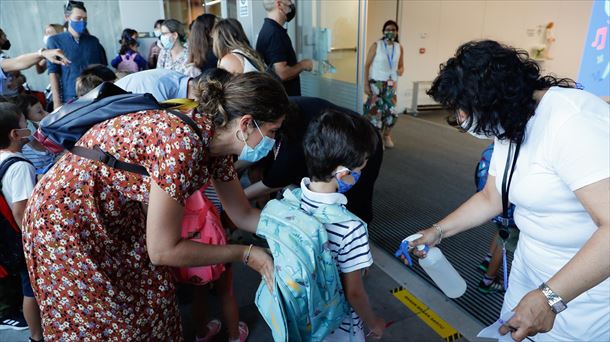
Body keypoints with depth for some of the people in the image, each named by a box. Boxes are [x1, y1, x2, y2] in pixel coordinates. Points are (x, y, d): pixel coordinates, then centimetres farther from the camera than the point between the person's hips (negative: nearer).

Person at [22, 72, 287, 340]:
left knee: (154, 299, 14)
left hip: (119, 214, 7)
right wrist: (246, 254, -21)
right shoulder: (182, 143, -35)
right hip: (65, 219, -7)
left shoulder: (216, 139, -9)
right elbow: (163, 251, -27)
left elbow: (243, 214, 2)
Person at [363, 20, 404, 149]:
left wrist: (400, 70, -13)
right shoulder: (376, 45, -7)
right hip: (376, 83, -4)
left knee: (392, 112, 2)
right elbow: (367, 65, -6)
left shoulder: (399, 47, 4)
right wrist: (366, 84, -12)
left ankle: (386, 135, 26)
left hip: (391, 84, 4)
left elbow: (401, 65, 12)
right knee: (376, 111, -4)